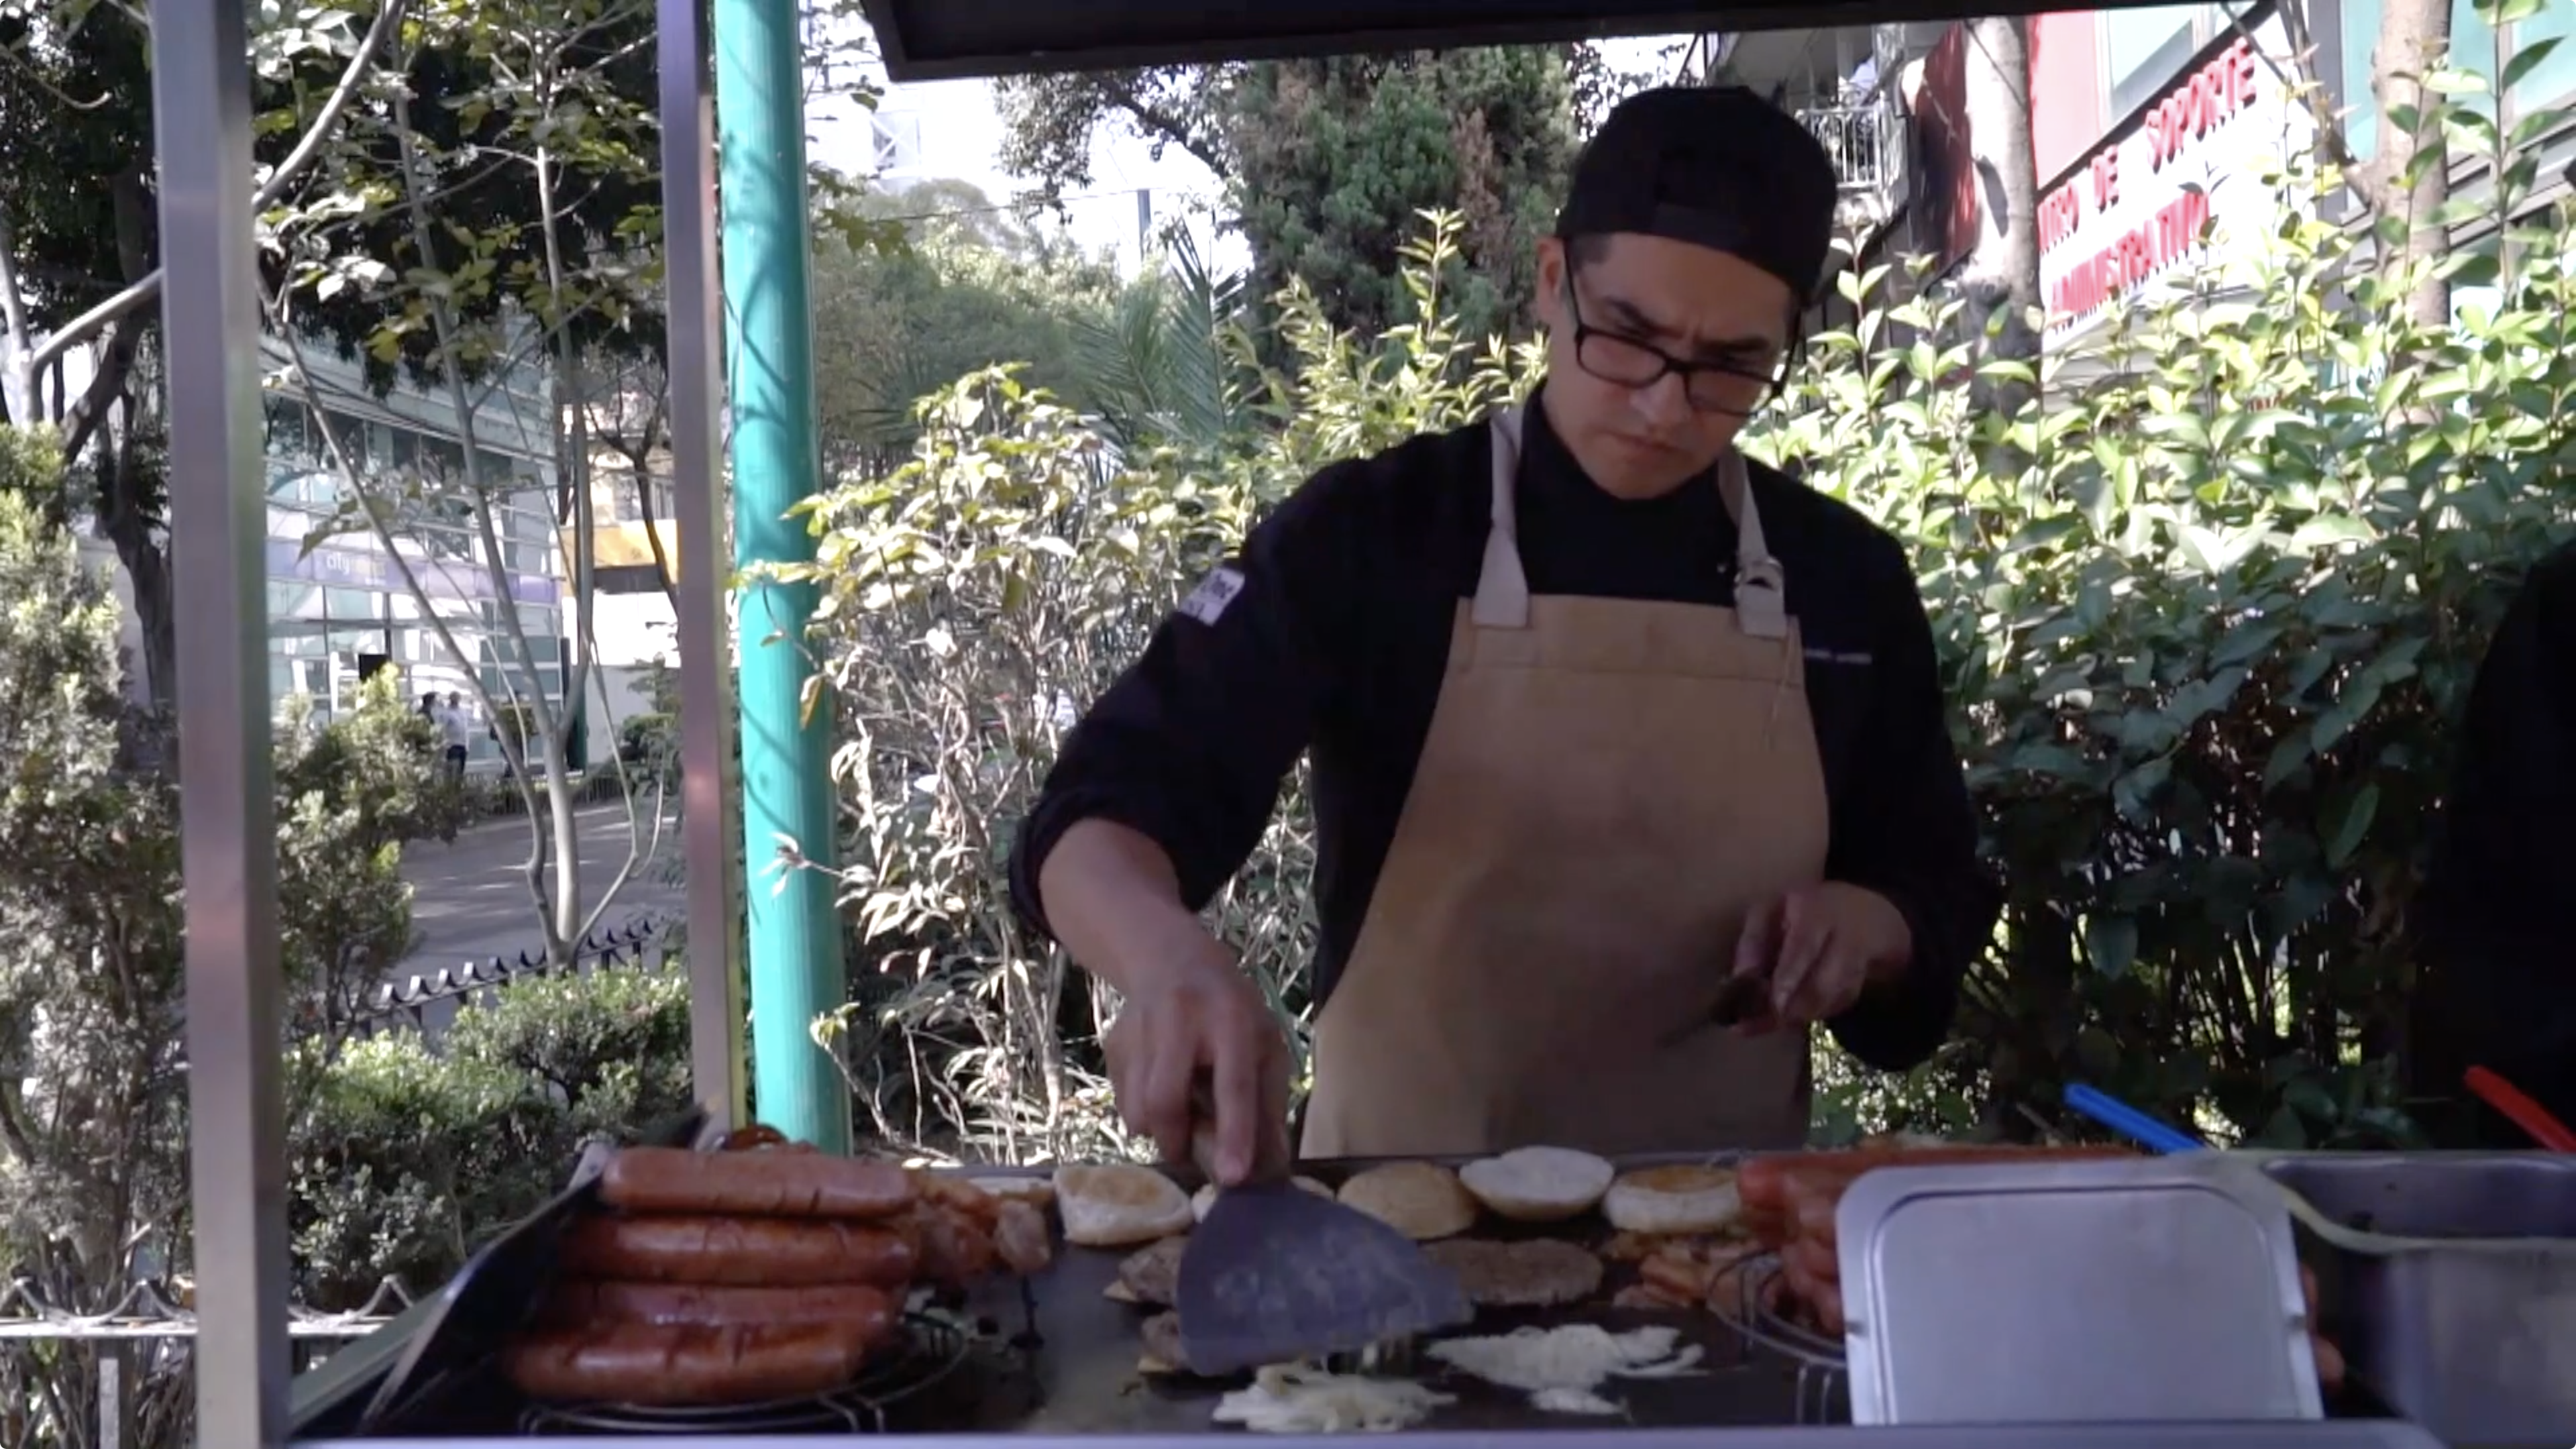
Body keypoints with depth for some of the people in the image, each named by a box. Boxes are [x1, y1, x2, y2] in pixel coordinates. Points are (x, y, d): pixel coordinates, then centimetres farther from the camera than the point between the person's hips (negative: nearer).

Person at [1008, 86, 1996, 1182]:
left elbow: (1940, 898, 12)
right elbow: (1101, 812, -15)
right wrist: (1172, 959, -35)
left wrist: (1862, 928, -10)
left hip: (1721, 1213, 3)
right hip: (1405, 1204, -2)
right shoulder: (1367, 535, -7)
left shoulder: (1846, 580, 2)